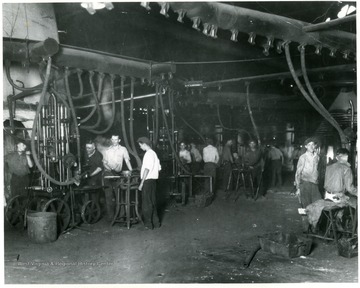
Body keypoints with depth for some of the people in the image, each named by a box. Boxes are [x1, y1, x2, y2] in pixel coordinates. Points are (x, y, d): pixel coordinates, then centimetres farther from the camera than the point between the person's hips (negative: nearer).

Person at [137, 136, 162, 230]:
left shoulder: (148, 154, -14)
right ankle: (156, 222, 20)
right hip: (153, 180, 9)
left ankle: (148, 224, 4)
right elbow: (158, 168, 16)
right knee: (153, 202, 14)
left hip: (147, 180, -9)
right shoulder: (154, 153, 15)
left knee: (147, 203, -1)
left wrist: (141, 183, -17)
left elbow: (147, 169, -18)